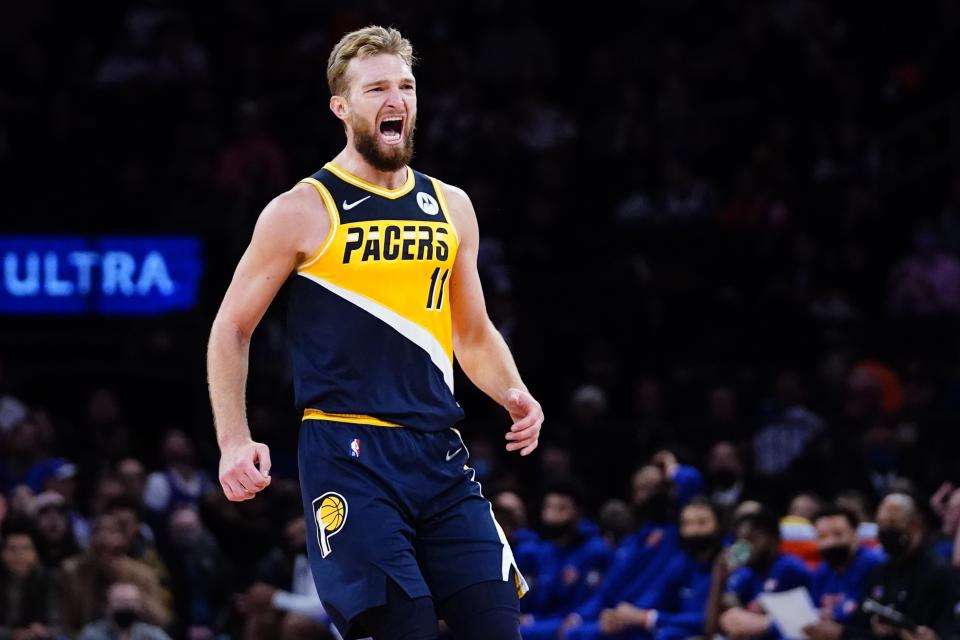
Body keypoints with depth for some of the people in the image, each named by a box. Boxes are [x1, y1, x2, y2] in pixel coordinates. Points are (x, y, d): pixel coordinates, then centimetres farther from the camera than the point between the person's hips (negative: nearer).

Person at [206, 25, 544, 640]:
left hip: (440, 451, 5)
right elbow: (231, 330, 4)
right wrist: (235, 443, -8)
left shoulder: (451, 207, 14)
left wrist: (513, 395, 4)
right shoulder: (303, 211, -1)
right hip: (348, 453, -5)